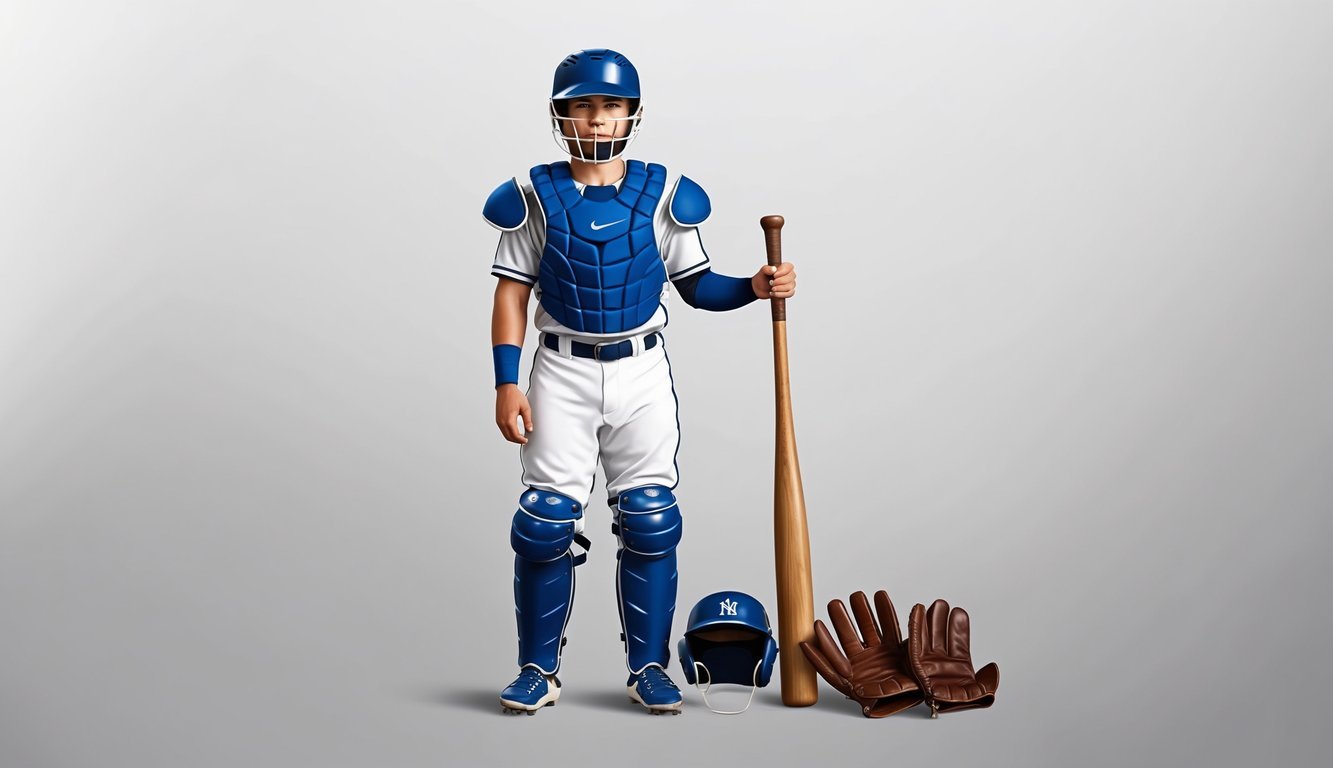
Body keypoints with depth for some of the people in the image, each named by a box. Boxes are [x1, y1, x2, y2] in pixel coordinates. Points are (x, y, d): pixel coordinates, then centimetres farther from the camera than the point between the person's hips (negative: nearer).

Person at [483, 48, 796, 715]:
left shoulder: (662, 195, 3)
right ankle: (537, 670, 14)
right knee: (545, 521, -2)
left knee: (649, 521, 1)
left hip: (642, 372, 1)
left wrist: (754, 287, -10)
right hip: (562, 372, -1)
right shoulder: (535, 197, 1)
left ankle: (648, 667, 16)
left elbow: (694, 284, 8)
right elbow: (512, 294, 0)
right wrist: (507, 383, -7)